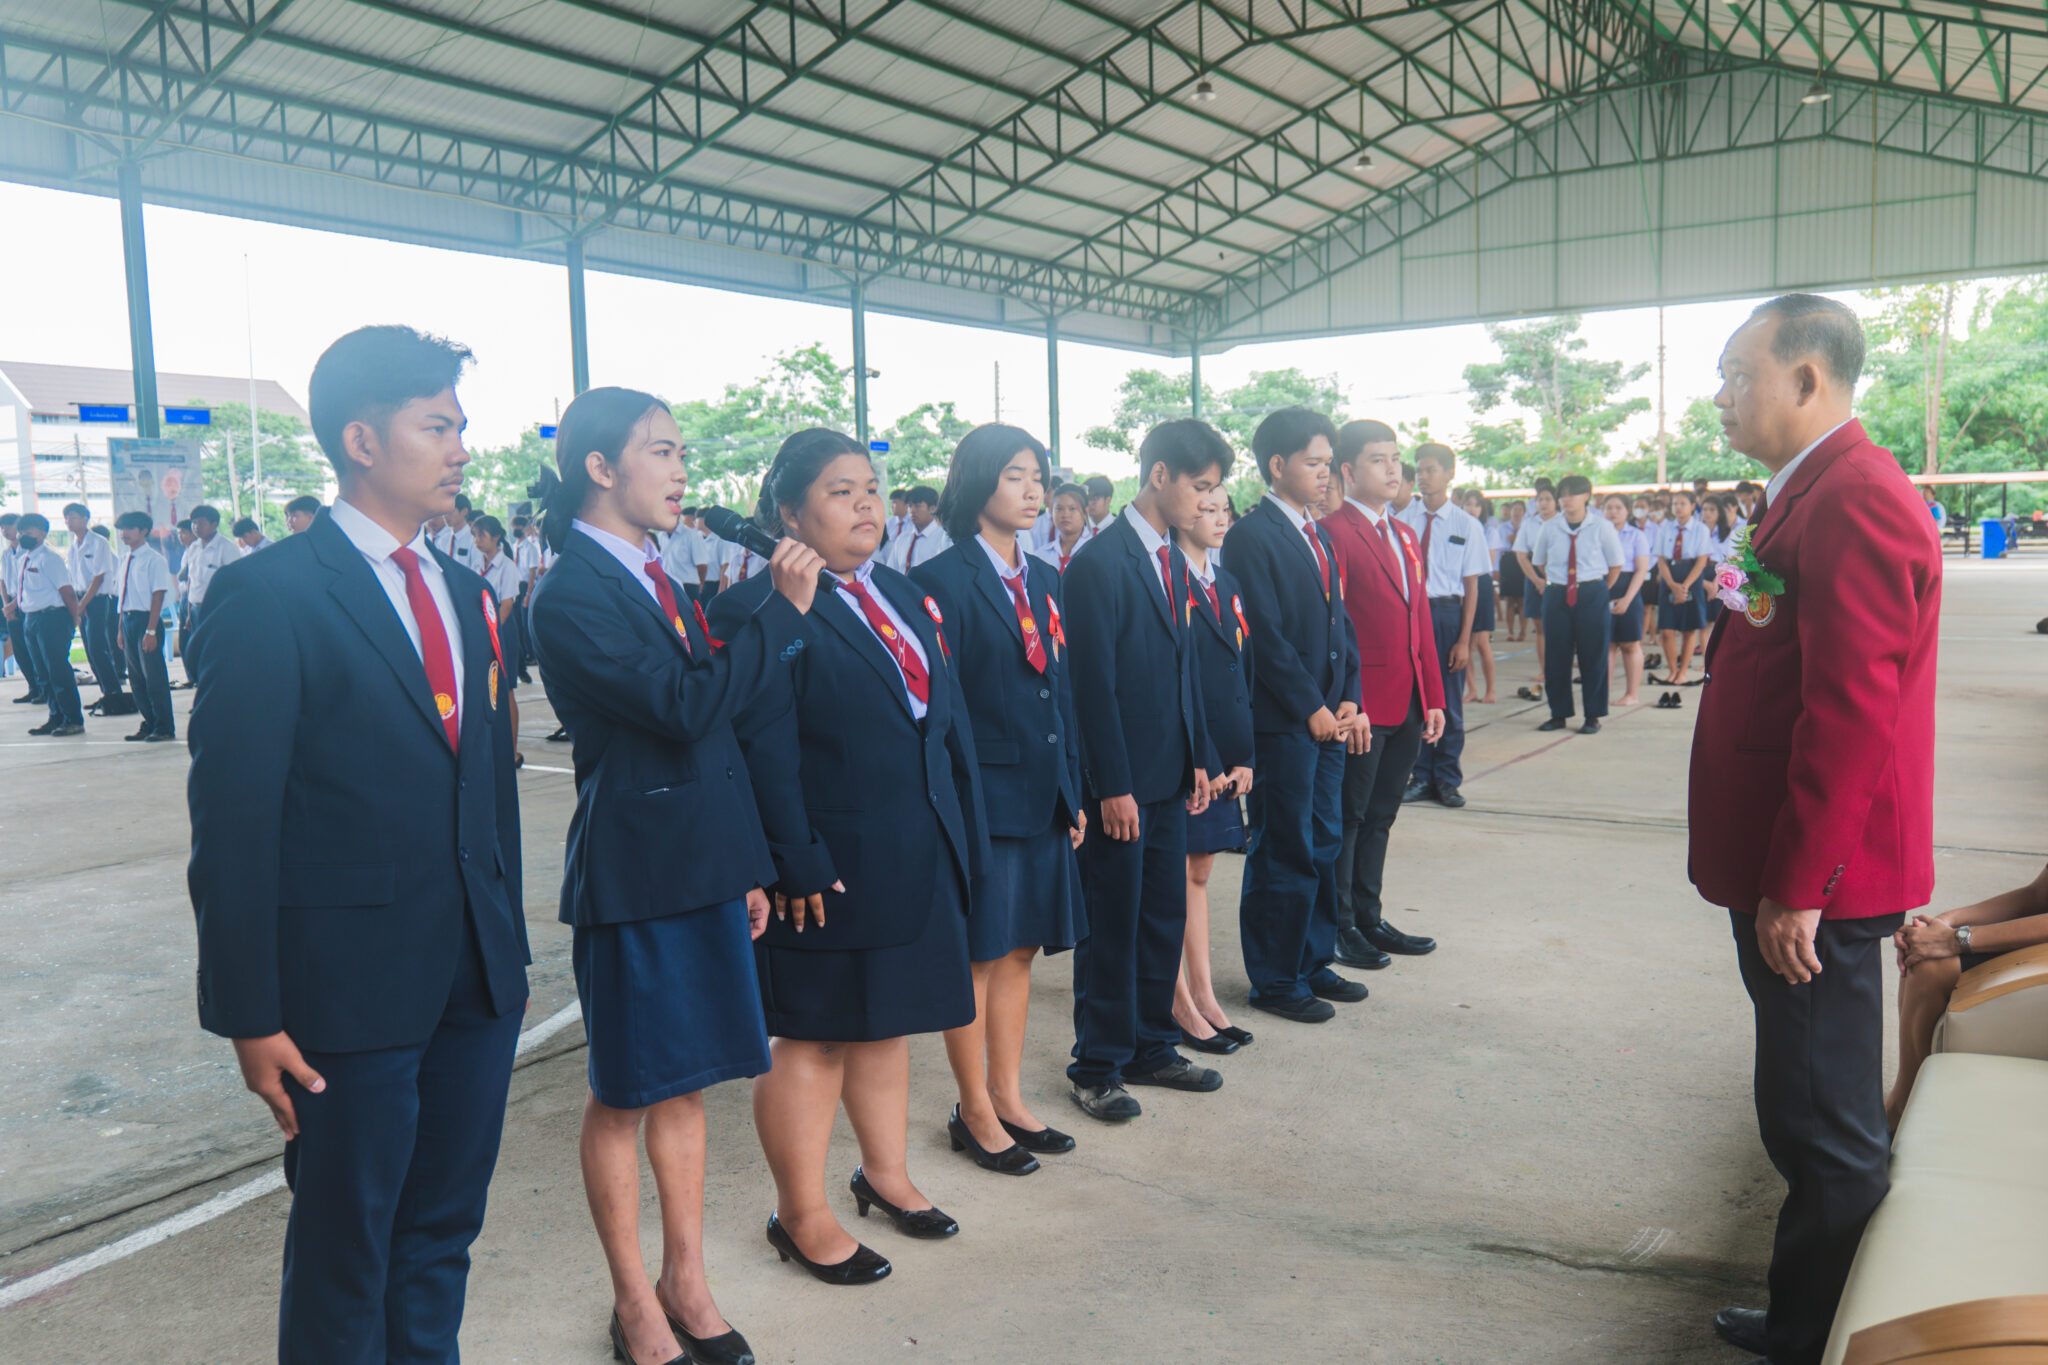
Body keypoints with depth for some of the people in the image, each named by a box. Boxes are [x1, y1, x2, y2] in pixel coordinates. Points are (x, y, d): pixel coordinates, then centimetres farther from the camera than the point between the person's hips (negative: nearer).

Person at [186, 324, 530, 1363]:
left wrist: (508, 944, 13)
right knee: (344, 1259, 11)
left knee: (442, 1238, 19)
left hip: (478, 980, 6)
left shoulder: (465, 592, 10)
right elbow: (232, 821, -12)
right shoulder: (267, 596, -11)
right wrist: (250, 1016, -12)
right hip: (352, 993, -6)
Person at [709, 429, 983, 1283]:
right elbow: (765, 754, -17)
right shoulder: (762, 611, -13)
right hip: (831, 867, -7)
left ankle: (886, 1173, 37)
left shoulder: (908, 600, 12)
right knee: (811, 1039, 6)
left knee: (888, 1021, 20)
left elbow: (948, 721, 13)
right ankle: (801, 1217, 22)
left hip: (917, 859, 8)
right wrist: (798, 866, -19)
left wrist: (964, 840, 10)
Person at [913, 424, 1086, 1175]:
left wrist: (1072, 792, 13)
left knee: (1020, 950, 14)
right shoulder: (943, 580, -10)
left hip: (1041, 794, 7)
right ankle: (976, 1113, 19)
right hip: (982, 795, -7)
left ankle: (1009, 1099, 27)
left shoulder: (1042, 580, 13)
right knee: (976, 958, 4)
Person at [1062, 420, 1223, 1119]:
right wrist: (1113, 786, -18)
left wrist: (1198, 757, 13)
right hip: (1120, 782, -8)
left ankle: (1151, 1047, 30)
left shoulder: (1173, 561, 12)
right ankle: (1097, 1068, 17)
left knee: (1164, 917, 15)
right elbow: (1094, 685, -18)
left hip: (1168, 778, 8)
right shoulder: (1099, 563, -15)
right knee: (1111, 926, 3)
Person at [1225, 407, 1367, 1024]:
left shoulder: (1317, 535, 16)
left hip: (1328, 718, 9)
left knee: (1323, 845, 15)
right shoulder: (1251, 537, -12)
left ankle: (1314, 963, 28)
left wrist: (1347, 698, 5)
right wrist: (1311, 708, -14)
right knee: (1283, 852, 0)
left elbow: (1339, 622, 16)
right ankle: (1275, 979, 12)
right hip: (1282, 723, -9)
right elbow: (1267, 636, -16)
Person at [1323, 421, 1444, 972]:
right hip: (1361, 707, -8)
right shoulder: (1333, 532, -12)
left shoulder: (1405, 537, 16)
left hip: (1407, 706, 8)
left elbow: (1421, 621, 17)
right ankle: (1339, 927, 15)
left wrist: (1434, 697, 13)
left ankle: (1369, 919, 27)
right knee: (1347, 818, 4)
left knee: (1379, 817, 16)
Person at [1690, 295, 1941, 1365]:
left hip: (1816, 885, -10)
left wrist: (1794, 889, -20)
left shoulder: (1853, 503, -19)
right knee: (1813, 1119, 20)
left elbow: (1851, 716, -25)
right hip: (1792, 874, 10)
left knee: (1824, 1130, 4)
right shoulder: (1814, 493, 13)